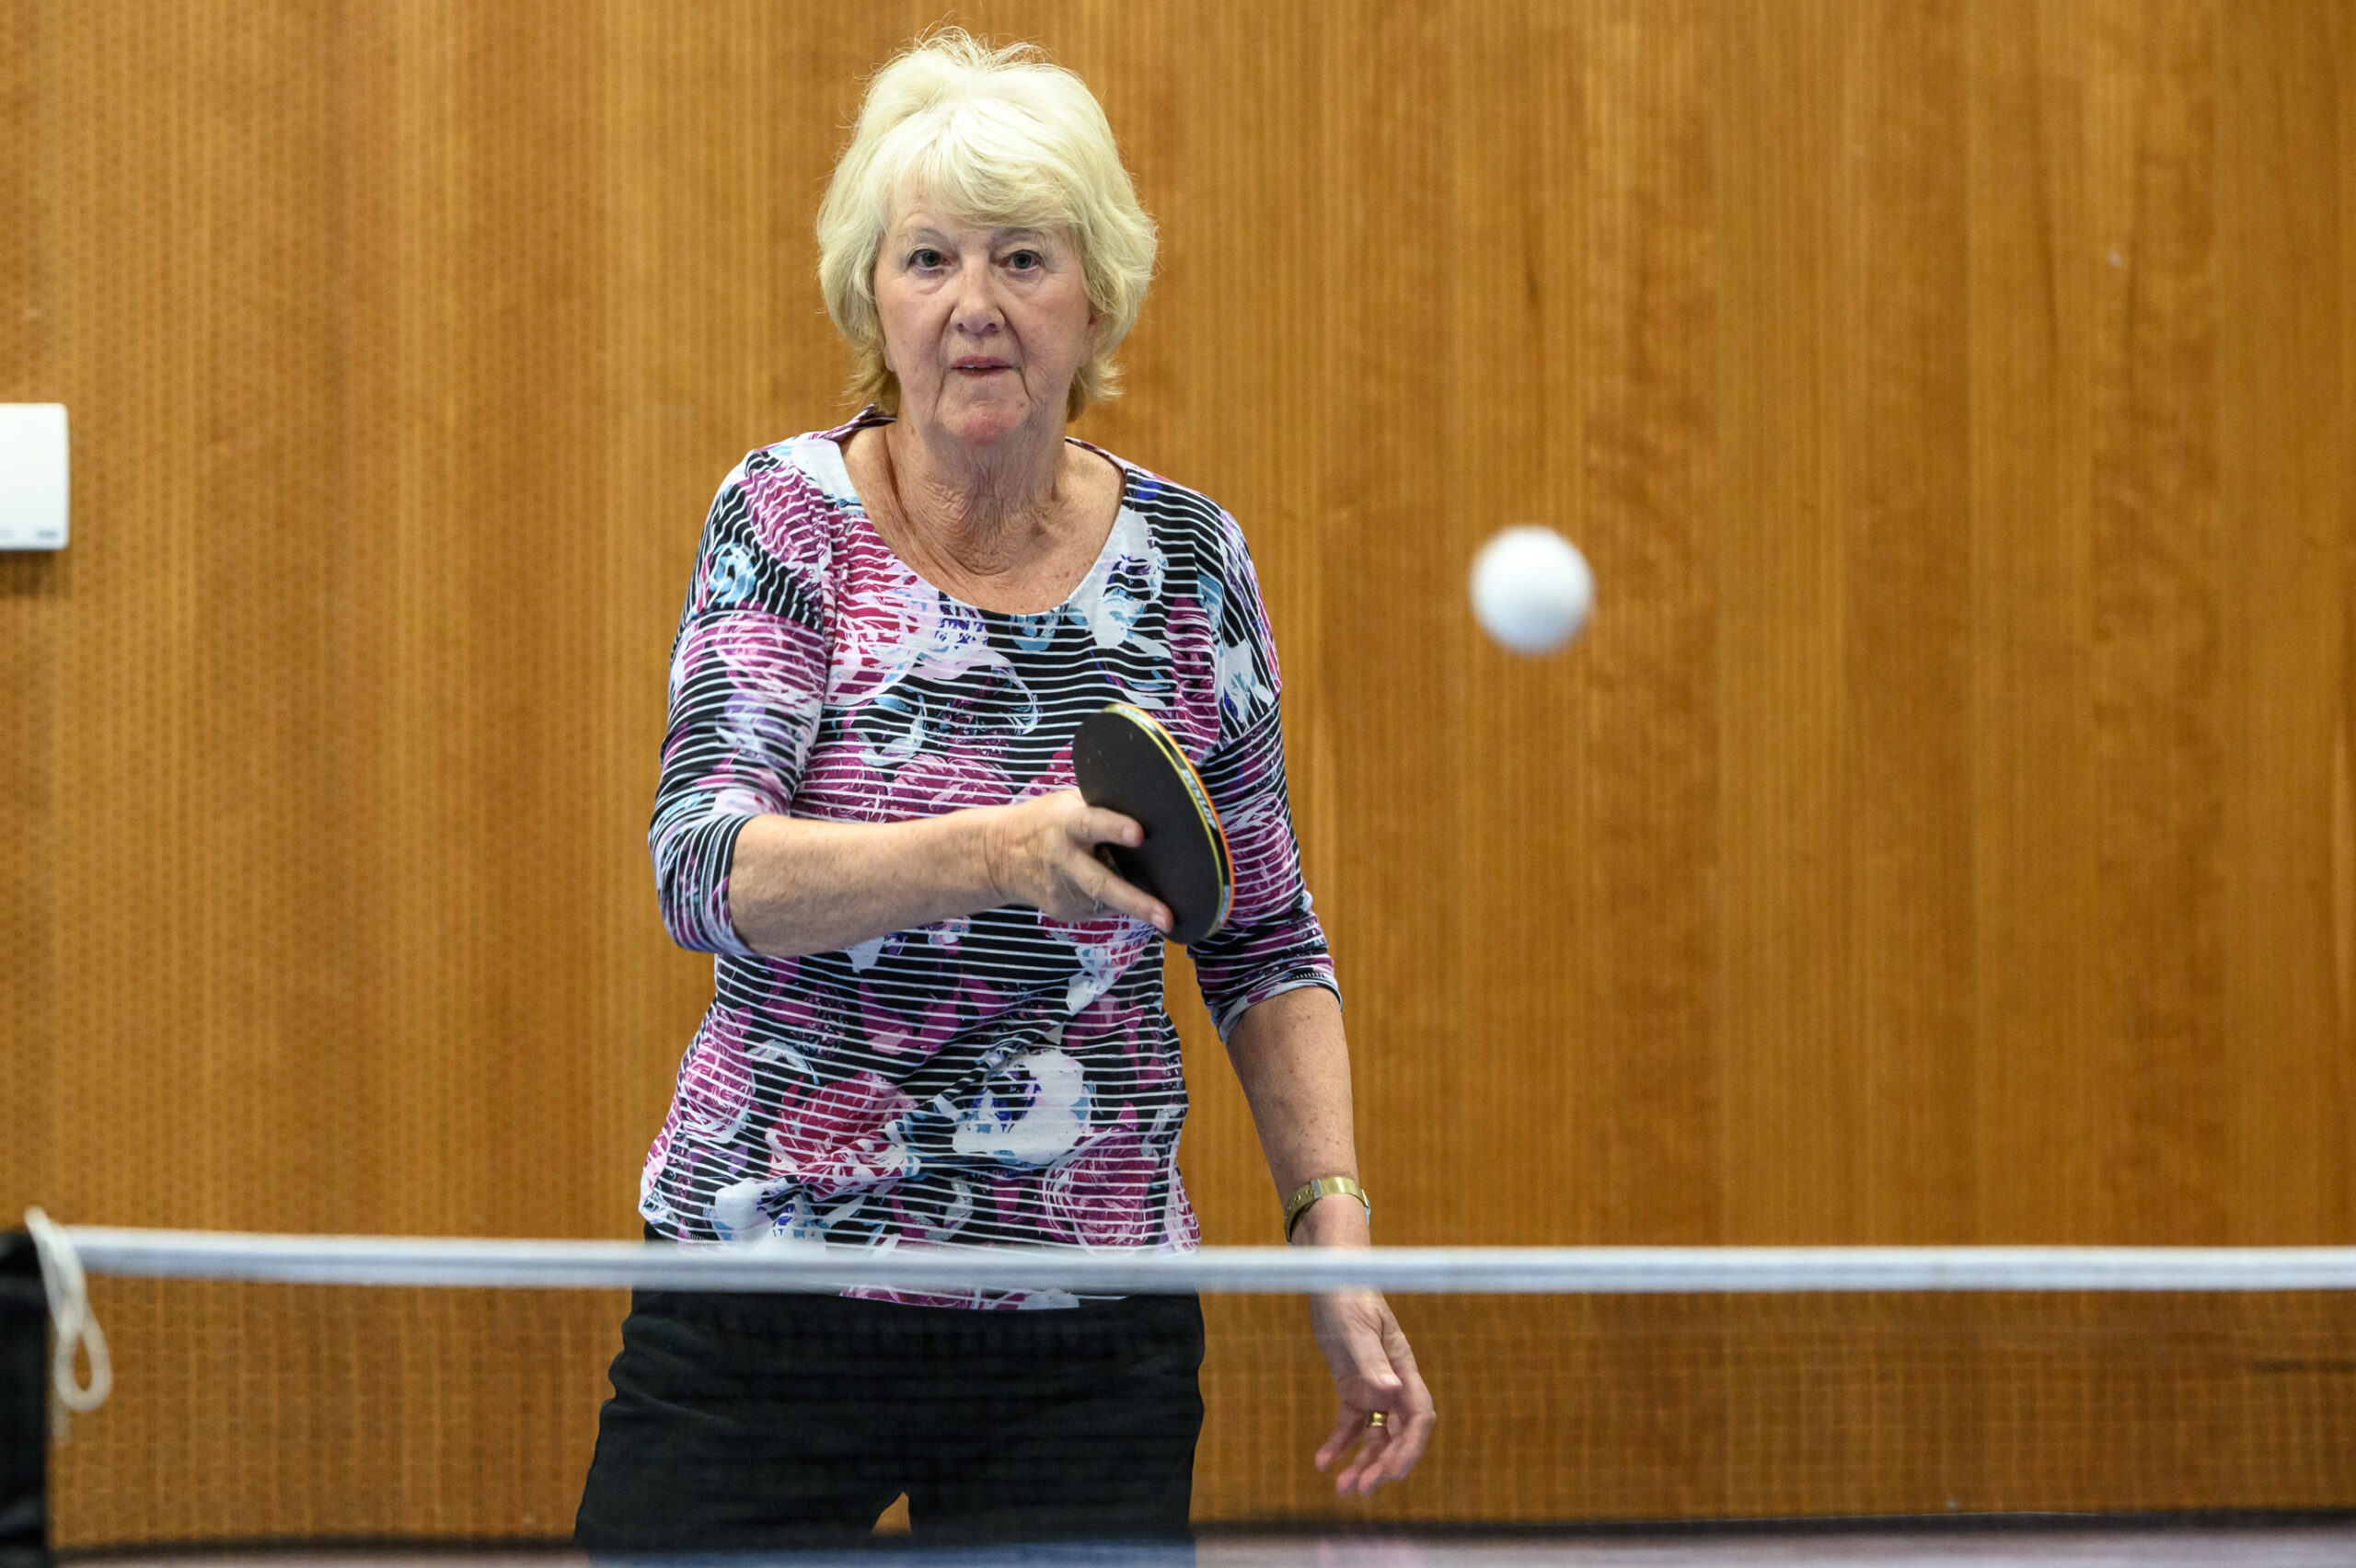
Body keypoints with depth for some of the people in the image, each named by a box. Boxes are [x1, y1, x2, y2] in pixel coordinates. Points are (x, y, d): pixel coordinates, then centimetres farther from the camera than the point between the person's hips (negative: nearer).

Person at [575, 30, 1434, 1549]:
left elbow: (1267, 941, 11)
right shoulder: (790, 516, -3)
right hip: (764, 1297, -1)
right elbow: (702, 865, -17)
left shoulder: (1189, 558, 3)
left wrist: (1336, 1231, 0)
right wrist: (994, 854, -33)